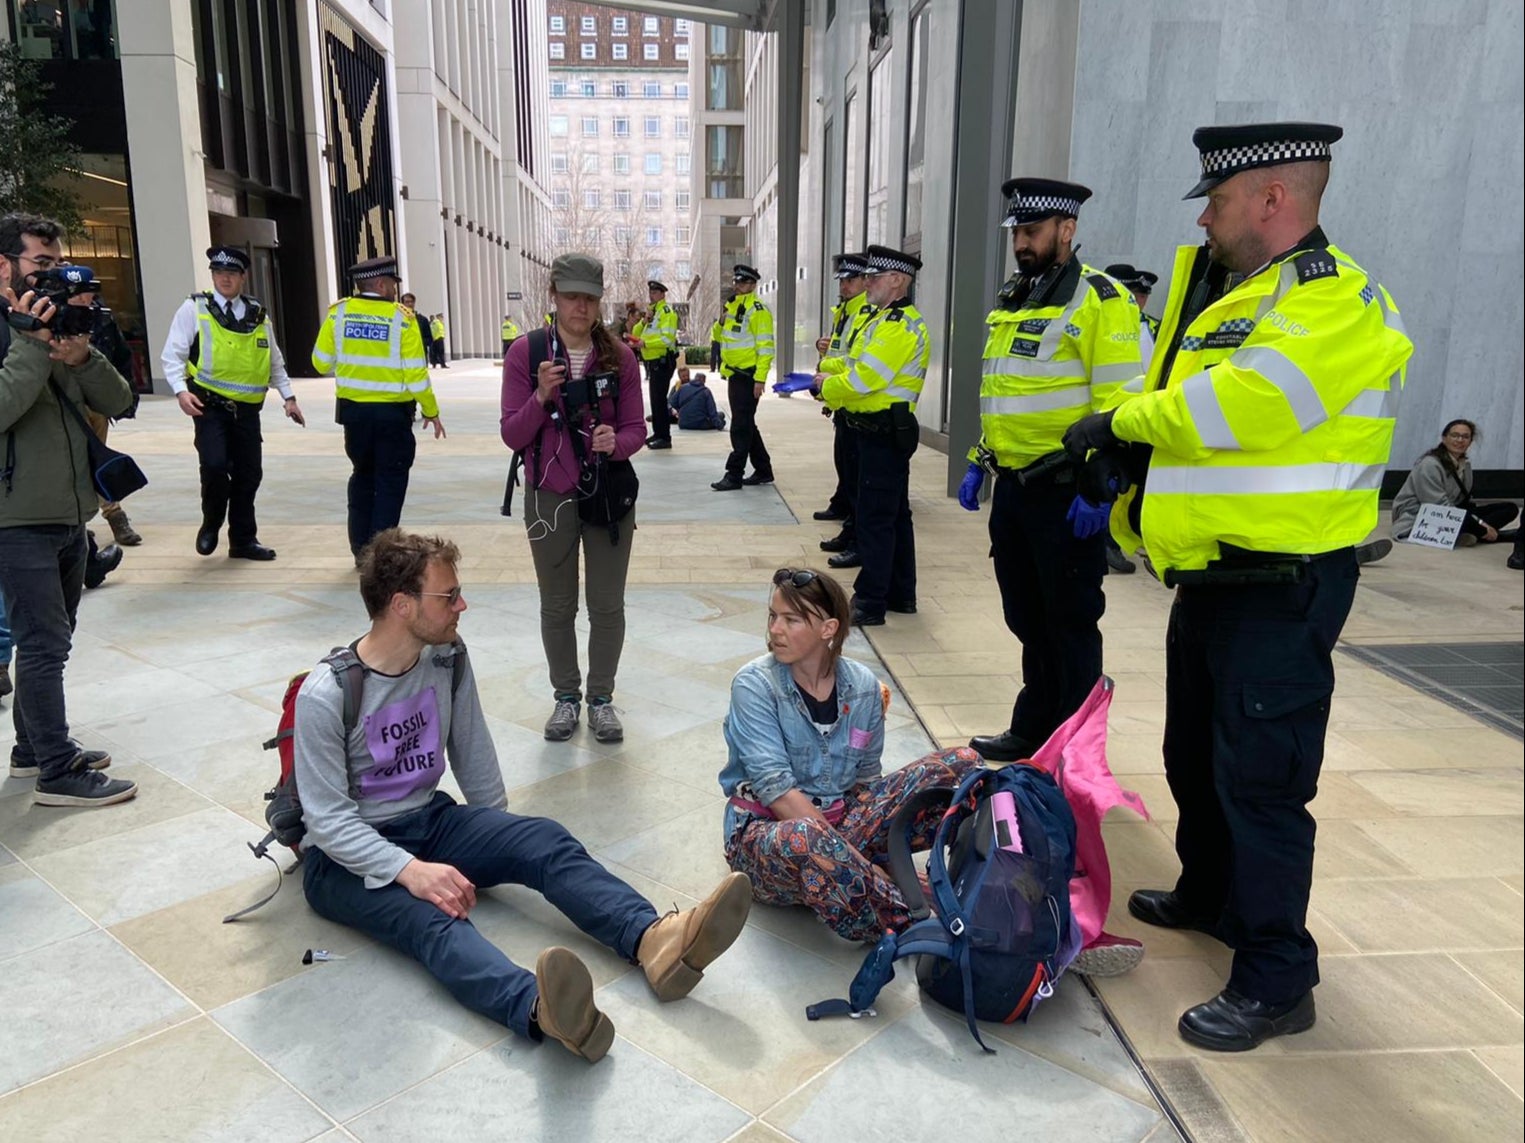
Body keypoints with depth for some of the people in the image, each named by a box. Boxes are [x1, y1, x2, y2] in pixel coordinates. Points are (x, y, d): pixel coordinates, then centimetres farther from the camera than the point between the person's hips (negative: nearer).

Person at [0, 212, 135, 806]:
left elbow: (117, 401, 4)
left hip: (70, 514, 8)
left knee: (48, 641, 17)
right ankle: (59, 773, 3)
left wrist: (82, 356, -12)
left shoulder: (58, 323, 12)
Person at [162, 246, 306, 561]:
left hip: (247, 409, 4)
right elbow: (172, 355, -3)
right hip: (209, 405, -4)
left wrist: (288, 396, 11)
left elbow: (275, 361, 19)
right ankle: (210, 526, 9)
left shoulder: (258, 314, 11)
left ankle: (243, 540, 21)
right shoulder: (194, 309, -1)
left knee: (249, 474, 6)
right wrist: (181, 391, -17)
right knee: (215, 466, -18)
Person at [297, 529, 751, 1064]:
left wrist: (500, 841, 14)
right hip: (347, 857, -5)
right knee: (430, 917, -37)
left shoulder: (448, 658, -2)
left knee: (543, 840, -22)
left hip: (430, 821, 6)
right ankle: (540, 1008, -65)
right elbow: (327, 818, -19)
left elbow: (473, 758, 9)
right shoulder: (326, 695, -18)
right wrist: (409, 870, -32)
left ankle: (653, 940, -45)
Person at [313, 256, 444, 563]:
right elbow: (416, 374, -12)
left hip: (353, 410, 4)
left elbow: (322, 363, 2)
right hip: (393, 413, -4)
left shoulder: (338, 313, -2)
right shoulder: (401, 319, -11)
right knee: (390, 483, 7)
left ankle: (361, 550, 24)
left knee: (363, 476, 21)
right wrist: (431, 411, -1)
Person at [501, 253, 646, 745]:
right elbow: (512, 436, -7)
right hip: (550, 496, 0)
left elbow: (636, 429, 0)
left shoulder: (619, 355, -3)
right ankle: (566, 696, 29)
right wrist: (541, 397, -24)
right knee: (557, 605, 12)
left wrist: (617, 442, -23)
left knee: (608, 604, 8)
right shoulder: (526, 352, -6)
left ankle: (601, 698, 25)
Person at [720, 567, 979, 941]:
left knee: (962, 764, -11)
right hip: (766, 827, -4)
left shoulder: (863, 686, 1)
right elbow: (776, 790, -19)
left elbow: (866, 777, 8)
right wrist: (841, 849, -26)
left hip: (843, 817, 5)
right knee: (802, 840, -44)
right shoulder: (754, 685, -11)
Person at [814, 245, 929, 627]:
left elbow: (863, 379, -23)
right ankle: (901, 594, 25)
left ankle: (870, 602, -1)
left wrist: (826, 385, -7)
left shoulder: (901, 326, -17)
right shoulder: (884, 320, 16)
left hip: (884, 434, -11)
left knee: (874, 518, -7)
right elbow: (856, 366, 18)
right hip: (881, 433, 11)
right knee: (894, 514, 15)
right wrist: (827, 380, 1)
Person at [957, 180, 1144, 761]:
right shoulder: (1009, 300, 16)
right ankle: (1032, 730, 31)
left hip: (1064, 492, -8)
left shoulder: (1099, 300, -10)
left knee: (1069, 625, 3)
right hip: (1012, 485, 8)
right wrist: (979, 463, 20)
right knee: (1025, 616, 16)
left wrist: (1097, 487, -20)